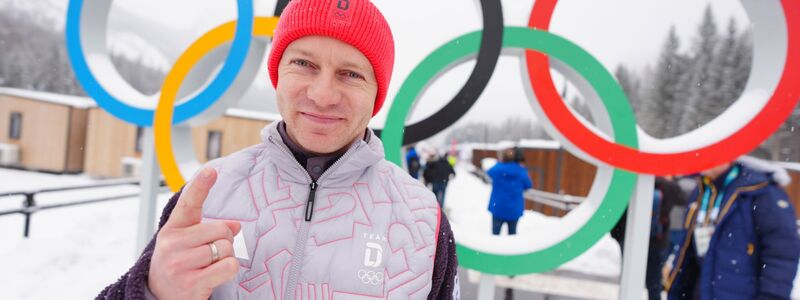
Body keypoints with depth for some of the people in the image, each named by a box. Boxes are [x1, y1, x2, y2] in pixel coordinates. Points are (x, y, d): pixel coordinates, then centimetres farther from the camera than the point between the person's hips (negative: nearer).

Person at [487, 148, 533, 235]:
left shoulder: (497, 169, -13)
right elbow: (529, 185, 4)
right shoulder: (521, 171, -9)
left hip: (498, 208, -1)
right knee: (512, 233, 15)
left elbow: (488, 173, 10)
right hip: (515, 210, 2)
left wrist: (500, 163, 20)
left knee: (495, 233, 8)